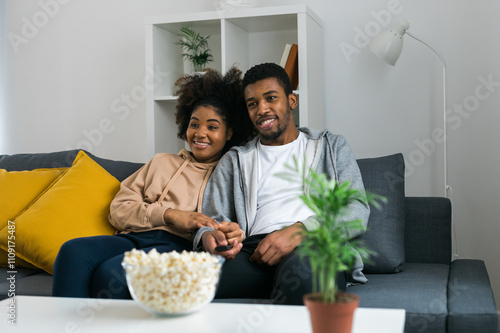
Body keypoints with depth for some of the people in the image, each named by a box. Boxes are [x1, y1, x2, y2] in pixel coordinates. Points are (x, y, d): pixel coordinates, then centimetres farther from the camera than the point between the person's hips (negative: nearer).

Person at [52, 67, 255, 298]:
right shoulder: (162, 162, 29)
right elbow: (118, 210, 16)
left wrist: (234, 232, -20)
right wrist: (169, 214, -1)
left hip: (179, 245, -4)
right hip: (134, 238, 4)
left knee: (112, 272, -35)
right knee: (73, 251, -30)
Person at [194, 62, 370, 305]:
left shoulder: (331, 146, 23)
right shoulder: (235, 160, 29)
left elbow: (358, 210, 7)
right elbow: (214, 219, 19)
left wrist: (299, 230, -12)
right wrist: (207, 236, -9)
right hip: (255, 252, 2)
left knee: (300, 270, -42)